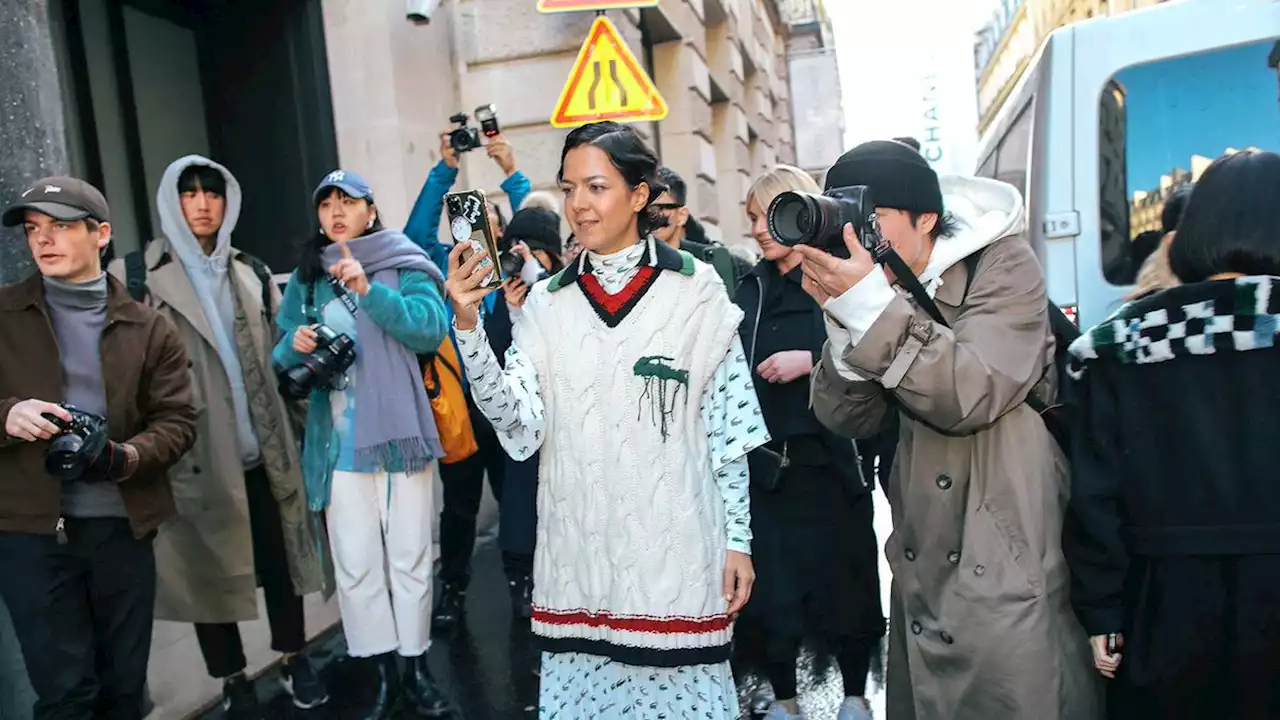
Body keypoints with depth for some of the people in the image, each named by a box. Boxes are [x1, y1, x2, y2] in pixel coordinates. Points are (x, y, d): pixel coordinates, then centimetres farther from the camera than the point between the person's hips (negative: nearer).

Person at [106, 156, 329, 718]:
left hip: (262, 447, 3)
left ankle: (293, 659, 29)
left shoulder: (251, 272, 11)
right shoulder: (137, 275, -2)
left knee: (280, 558, 9)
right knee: (211, 566, 9)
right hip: (196, 453, -3)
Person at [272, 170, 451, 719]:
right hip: (338, 442, 3)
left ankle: (416, 666, 22)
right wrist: (295, 346, -11)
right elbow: (283, 360, 12)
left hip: (400, 433, -2)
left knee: (410, 557, 7)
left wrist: (369, 290, -28)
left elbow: (431, 328, -17)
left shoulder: (404, 267, -1)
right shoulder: (306, 278, 10)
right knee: (355, 564, 6)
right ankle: (381, 674, 21)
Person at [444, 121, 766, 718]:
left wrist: (738, 539, -1)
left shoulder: (695, 290, -4)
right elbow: (519, 424, -5)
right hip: (576, 549, 3)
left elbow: (728, 427, -1)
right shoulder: (547, 302, 4)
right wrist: (467, 326, -15)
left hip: (674, 546, -2)